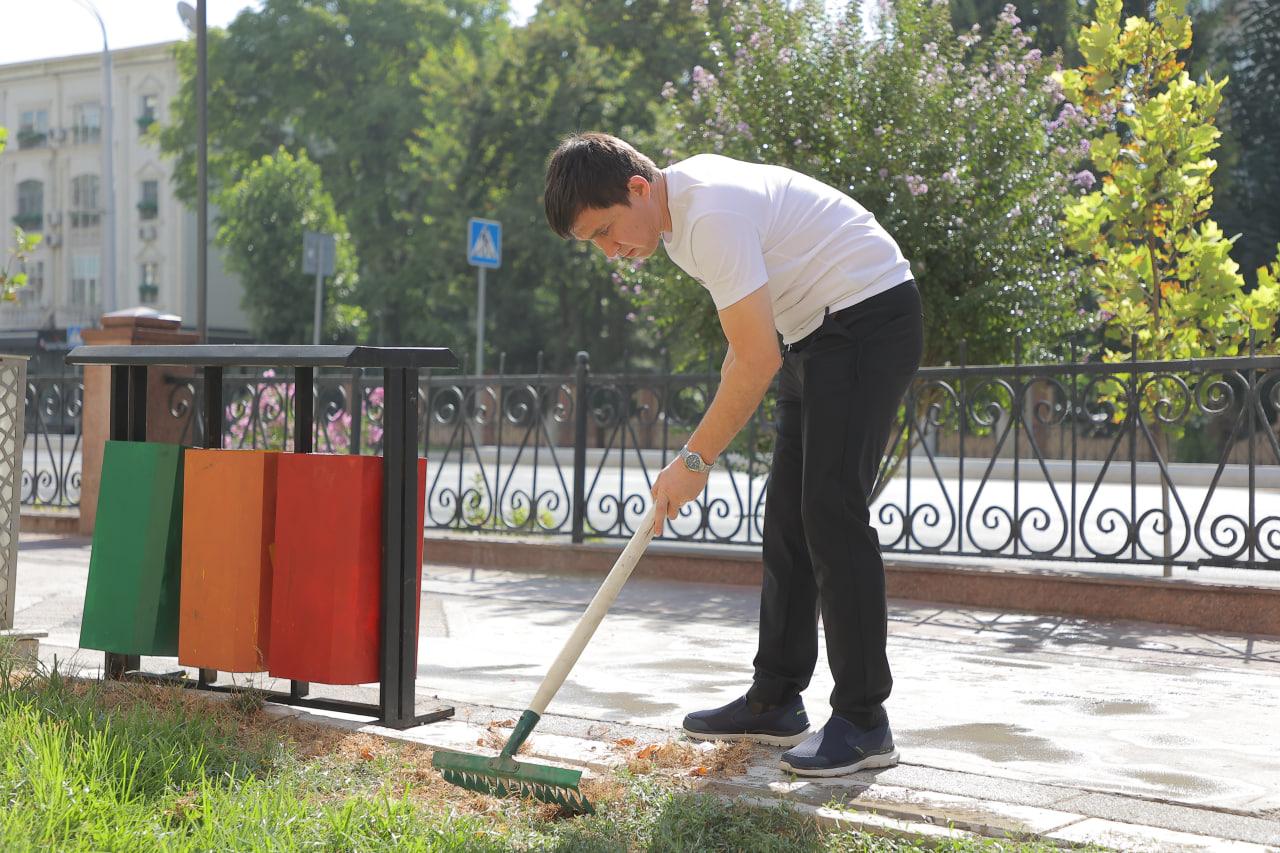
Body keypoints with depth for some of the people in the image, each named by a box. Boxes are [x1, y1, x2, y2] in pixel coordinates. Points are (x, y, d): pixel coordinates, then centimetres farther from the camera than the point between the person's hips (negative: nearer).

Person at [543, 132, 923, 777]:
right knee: (789, 514, 8)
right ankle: (775, 702, 15)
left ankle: (862, 723, -10)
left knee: (831, 510, -14)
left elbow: (757, 362, -26)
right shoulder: (681, 201, 6)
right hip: (817, 331, 10)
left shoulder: (712, 216, -26)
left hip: (870, 318, -10)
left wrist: (695, 460, -18)